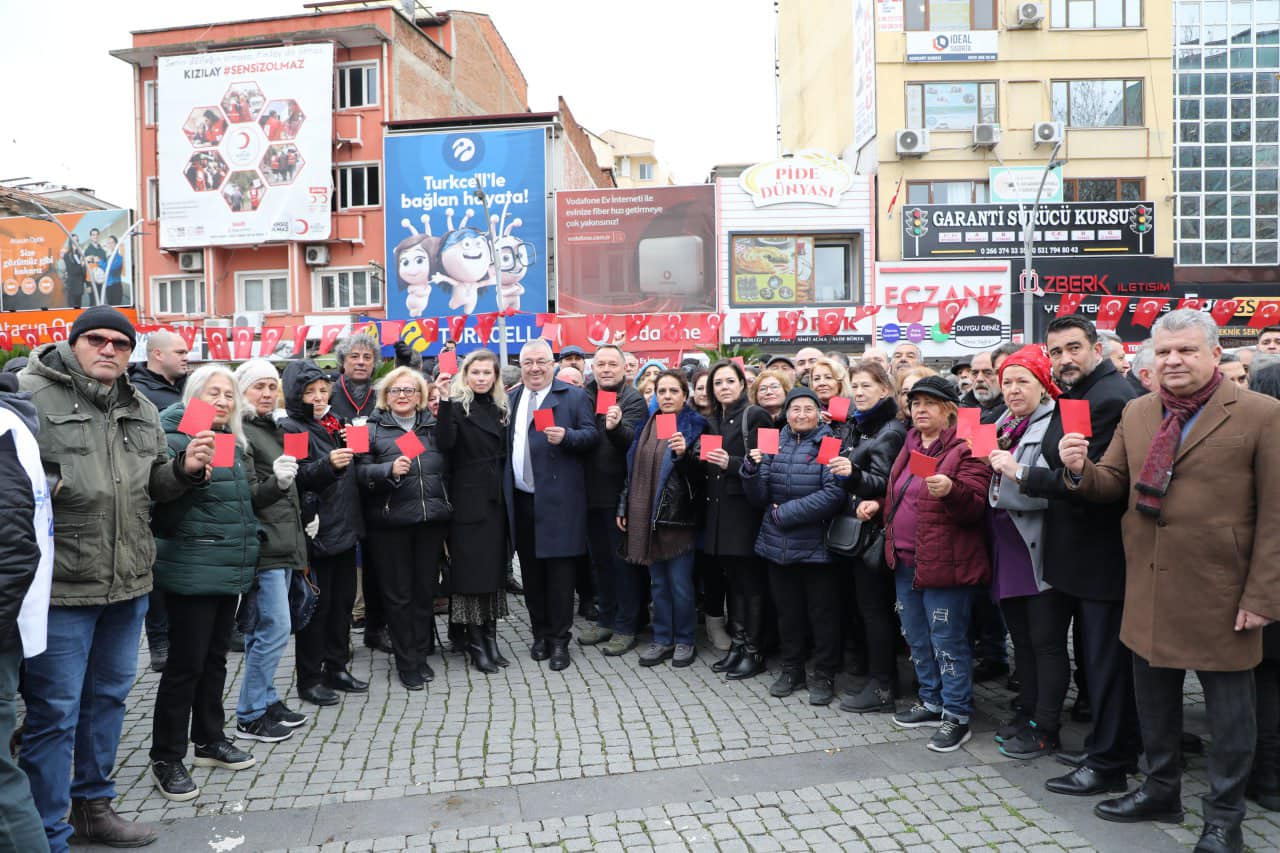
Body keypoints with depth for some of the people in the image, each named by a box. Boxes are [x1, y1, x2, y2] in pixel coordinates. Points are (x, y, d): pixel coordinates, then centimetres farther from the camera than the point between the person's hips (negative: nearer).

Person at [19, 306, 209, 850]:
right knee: (55, 711, 2)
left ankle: (93, 805, 37)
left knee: (109, 696, 19)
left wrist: (184, 468, 1)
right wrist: (46, 486, -26)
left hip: (129, 582, 7)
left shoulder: (141, 410, 12)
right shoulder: (31, 394, -8)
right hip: (61, 584, -7)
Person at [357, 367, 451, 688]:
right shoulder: (373, 428, 3)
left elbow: (449, 465, 13)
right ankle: (406, 662, 17)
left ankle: (421, 655, 24)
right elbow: (361, 471, -6)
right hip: (391, 521, -2)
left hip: (432, 518, 3)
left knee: (426, 590, 10)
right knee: (399, 594, 5)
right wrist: (390, 470, -20)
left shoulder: (434, 425, 12)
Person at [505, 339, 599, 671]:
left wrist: (566, 436, -23)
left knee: (559, 570, 1)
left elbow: (591, 435, -6)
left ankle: (559, 640, 12)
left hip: (557, 499, -4)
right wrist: (503, 490, 7)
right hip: (520, 499, 5)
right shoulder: (510, 399, 14)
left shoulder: (574, 396, 0)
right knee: (530, 571, 12)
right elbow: (503, 443, 17)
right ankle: (540, 633, 25)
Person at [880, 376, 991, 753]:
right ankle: (932, 702, 32)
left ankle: (956, 715, 12)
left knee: (947, 640, -2)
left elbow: (974, 507, -17)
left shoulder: (965, 449, -9)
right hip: (905, 559, 8)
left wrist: (951, 490, -35)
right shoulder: (909, 446, 14)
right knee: (916, 637, 16)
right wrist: (879, 505, 10)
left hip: (944, 562, -8)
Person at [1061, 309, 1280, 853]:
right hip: (1150, 587, 5)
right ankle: (1161, 791, 38)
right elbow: (1115, 485, 10)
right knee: (1154, 696, 18)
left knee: (1228, 707, 10)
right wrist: (1081, 469, -13)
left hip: (1220, 593, -5)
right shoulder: (1136, 414, 6)